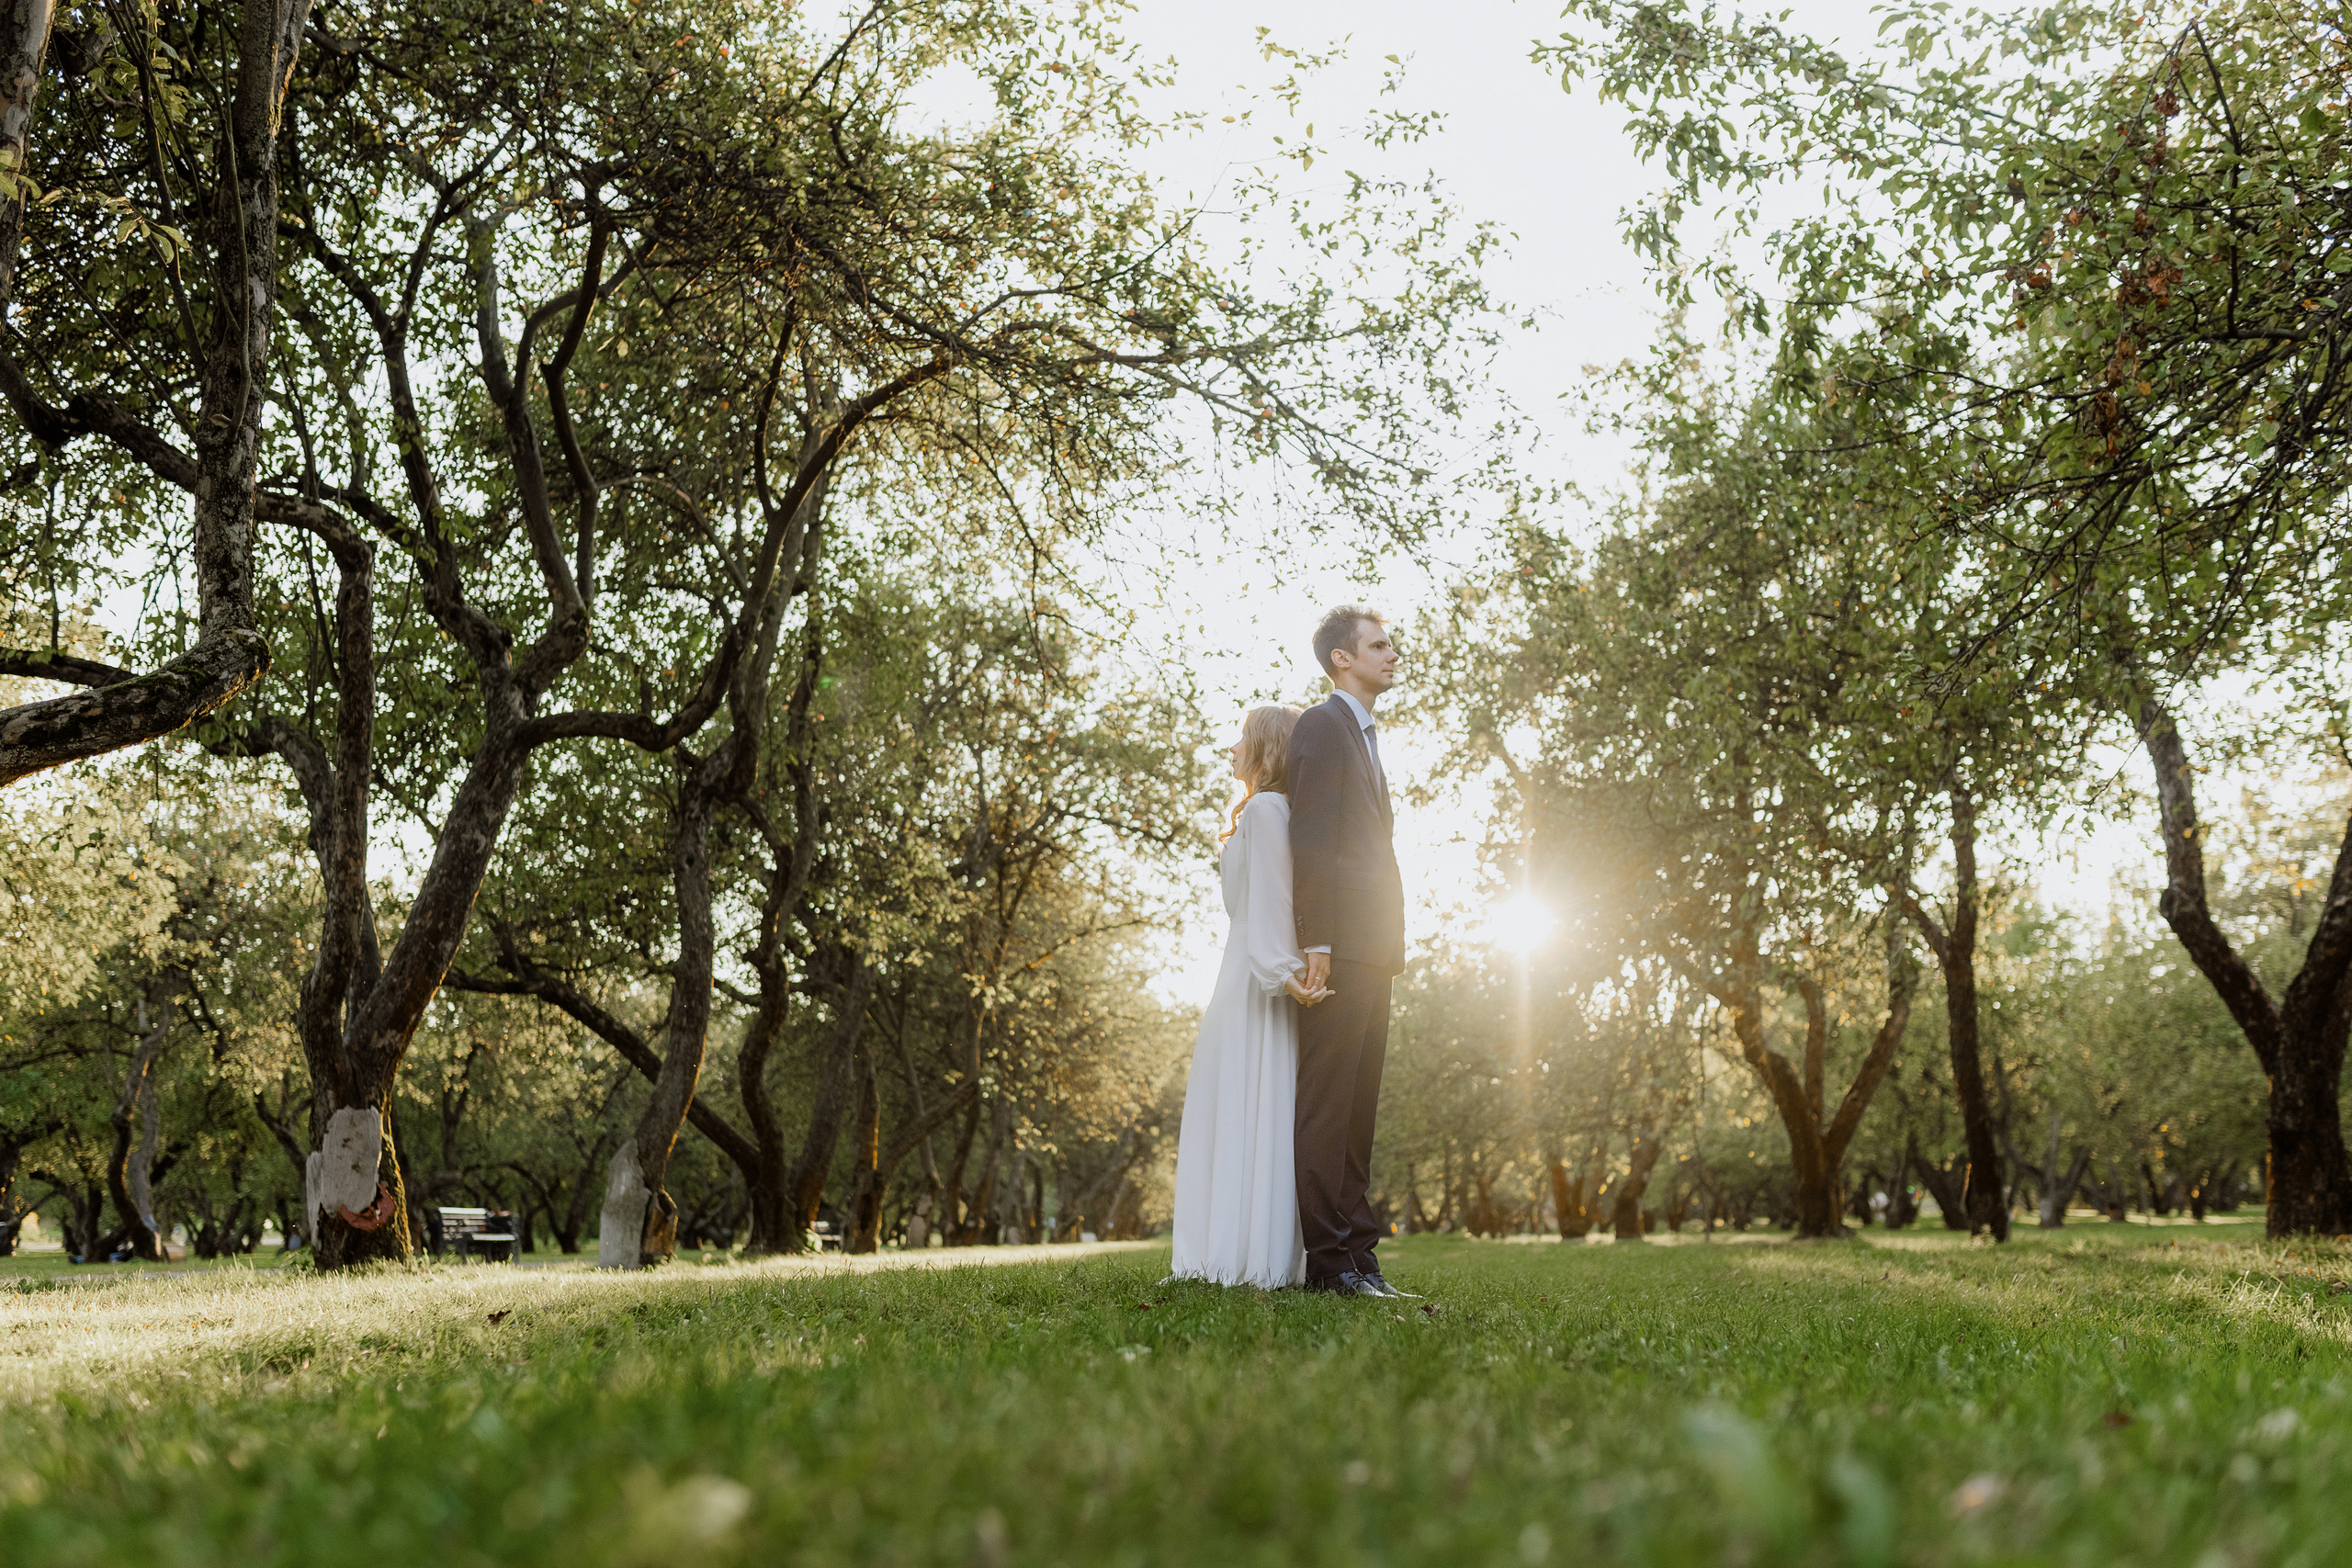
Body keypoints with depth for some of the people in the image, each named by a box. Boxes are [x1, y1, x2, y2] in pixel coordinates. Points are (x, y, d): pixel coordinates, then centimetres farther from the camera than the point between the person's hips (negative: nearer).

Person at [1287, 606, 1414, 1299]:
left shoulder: (1365, 736, 26)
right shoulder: (1322, 725, -4)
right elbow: (1310, 843, -13)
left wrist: (1385, 945, 17)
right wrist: (1317, 942, -20)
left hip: (1370, 953, 10)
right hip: (1339, 947, -10)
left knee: (1357, 1111, 9)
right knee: (1325, 1106, -9)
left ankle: (1357, 1256, 12)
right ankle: (1330, 1260, -9)